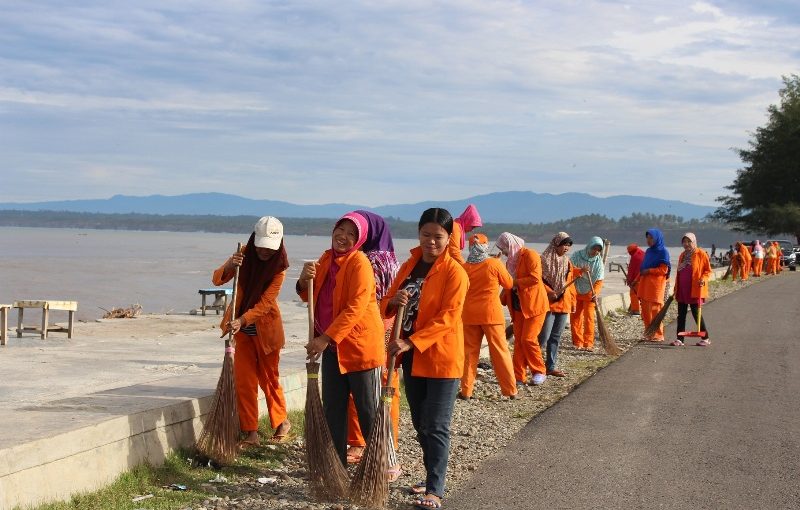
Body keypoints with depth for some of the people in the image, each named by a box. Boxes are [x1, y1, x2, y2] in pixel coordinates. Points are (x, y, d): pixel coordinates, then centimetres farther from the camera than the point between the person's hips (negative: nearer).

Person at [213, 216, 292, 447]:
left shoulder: (279, 266, -17)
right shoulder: (244, 255, -8)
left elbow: (265, 302, -24)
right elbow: (217, 280, -13)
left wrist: (242, 320, -37)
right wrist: (228, 267, -34)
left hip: (265, 328, -3)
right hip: (241, 327, 3)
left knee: (269, 378, 10)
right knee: (244, 380, 0)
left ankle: (282, 422, 32)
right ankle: (250, 433, 5)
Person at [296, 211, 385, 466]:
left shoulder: (360, 263, -15)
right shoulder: (326, 259, 10)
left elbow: (355, 308, -22)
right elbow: (310, 296, 18)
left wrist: (326, 338, -25)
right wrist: (304, 280, -5)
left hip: (359, 345, -8)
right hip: (332, 346, 8)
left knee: (368, 410, -1)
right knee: (332, 408, 13)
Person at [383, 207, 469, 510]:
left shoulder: (454, 272, -13)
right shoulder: (410, 266, 9)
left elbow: (447, 318, -20)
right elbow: (387, 306, 12)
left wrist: (411, 342, -26)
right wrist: (393, 301, -12)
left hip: (441, 359, -7)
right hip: (412, 357, 7)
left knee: (436, 427, -5)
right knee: (420, 425, 15)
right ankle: (432, 479, 27)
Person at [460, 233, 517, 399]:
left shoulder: (464, 267, -2)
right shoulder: (495, 264, -9)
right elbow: (509, 284, 3)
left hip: (470, 315, 2)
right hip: (491, 313, -2)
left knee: (470, 351, 9)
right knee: (500, 351, 4)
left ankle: (466, 391, 10)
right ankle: (510, 390, 8)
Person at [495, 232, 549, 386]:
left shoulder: (530, 255, -11)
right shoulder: (510, 260, 15)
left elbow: (535, 278, -21)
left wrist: (514, 282, -18)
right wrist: (501, 299, 6)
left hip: (534, 304, -8)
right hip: (518, 306, 8)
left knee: (528, 339, -11)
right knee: (518, 341, 3)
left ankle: (540, 372, 4)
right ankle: (519, 376, 6)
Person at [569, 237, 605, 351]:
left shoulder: (598, 261, -11)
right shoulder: (577, 256, -11)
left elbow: (599, 280, -15)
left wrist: (595, 293, -30)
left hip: (589, 293, -1)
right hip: (576, 291, 1)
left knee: (589, 318, -5)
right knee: (575, 317, 4)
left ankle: (588, 344, -1)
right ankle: (578, 343, 13)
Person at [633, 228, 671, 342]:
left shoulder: (663, 252, -5)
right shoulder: (648, 251, 16)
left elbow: (664, 270, -11)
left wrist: (648, 271, -12)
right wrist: (637, 281, 19)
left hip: (656, 284, -7)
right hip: (645, 283, 7)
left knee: (655, 310, -7)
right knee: (645, 310, 6)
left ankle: (658, 335, 0)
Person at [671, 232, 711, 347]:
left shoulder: (700, 254, -5)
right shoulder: (682, 255, 14)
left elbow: (708, 270, -3)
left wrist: (703, 279, -21)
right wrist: (676, 289, 17)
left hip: (694, 290, -6)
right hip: (682, 290, 6)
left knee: (696, 313, -2)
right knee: (681, 314, 6)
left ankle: (705, 338, 9)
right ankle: (679, 339, 10)